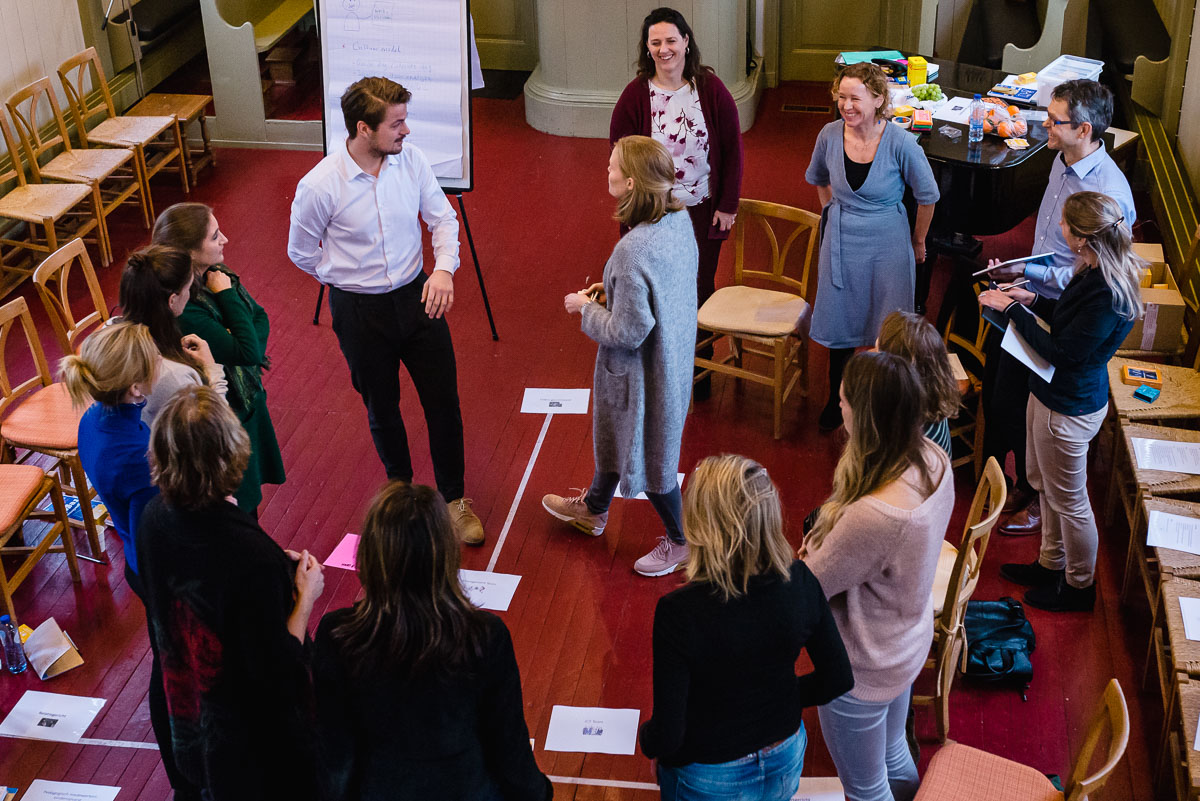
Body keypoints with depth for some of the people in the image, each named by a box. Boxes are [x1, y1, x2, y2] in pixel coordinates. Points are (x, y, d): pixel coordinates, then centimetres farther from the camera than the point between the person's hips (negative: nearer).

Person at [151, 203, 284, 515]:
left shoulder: (215, 274, -6)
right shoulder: (182, 312, -33)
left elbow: (259, 316, 4)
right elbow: (247, 351, -31)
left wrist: (250, 355, -15)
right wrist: (227, 295, -26)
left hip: (247, 400, 8)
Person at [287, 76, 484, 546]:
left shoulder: (411, 161, -10)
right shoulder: (319, 186, -20)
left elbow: (443, 217, 0)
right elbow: (302, 253, -4)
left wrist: (444, 267, -18)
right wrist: (351, 281, 2)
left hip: (416, 296, 3)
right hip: (360, 312, -2)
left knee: (444, 402, 6)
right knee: (382, 409, 16)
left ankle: (454, 499, 27)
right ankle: (401, 488, 42)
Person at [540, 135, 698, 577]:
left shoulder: (633, 251, -36)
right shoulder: (679, 220, -9)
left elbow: (628, 332, -28)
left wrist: (587, 309, -12)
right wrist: (614, 292, 6)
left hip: (642, 371, -9)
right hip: (672, 355, 9)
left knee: (648, 454, 14)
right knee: (613, 433, 30)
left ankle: (680, 541, 35)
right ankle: (593, 508, 54)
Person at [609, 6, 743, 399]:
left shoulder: (711, 89, -5)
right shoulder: (636, 95, -7)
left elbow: (732, 148, 1)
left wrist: (728, 204, -1)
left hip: (703, 212, 1)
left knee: (700, 289, 10)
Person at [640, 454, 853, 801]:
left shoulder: (679, 612, -32)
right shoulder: (799, 581, -20)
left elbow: (667, 736, -25)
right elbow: (837, 680, -7)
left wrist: (647, 738, -3)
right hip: (785, 766, 3)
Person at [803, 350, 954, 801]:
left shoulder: (872, 518, -42)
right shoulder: (934, 462, -15)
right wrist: (822, 546, -8)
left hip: (861, 672, -8)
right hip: (908, 646, 8)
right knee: (894, 757, 33)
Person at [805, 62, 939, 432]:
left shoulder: (900, 144, -19)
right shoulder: (830, 135, -9)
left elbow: (927, 196, -3)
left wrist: (918, 241, 7)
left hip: (887, 244, -3)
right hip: (841, 241, 3)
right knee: (840, 323, 14)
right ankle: (836, 399, 34)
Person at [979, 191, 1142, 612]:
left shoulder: (1107, 294, -33)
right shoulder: (1095, 271, -4)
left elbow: (1063, 352, -27)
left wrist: (1013, 309, -21)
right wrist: (1034, 299, 2)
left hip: (1069, 407, -10)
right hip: (1050, 391, 10)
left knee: (1068, 499, 10)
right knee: (1044, 483, 26)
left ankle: (1079, 586, 31)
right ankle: (1052, 564, 46)